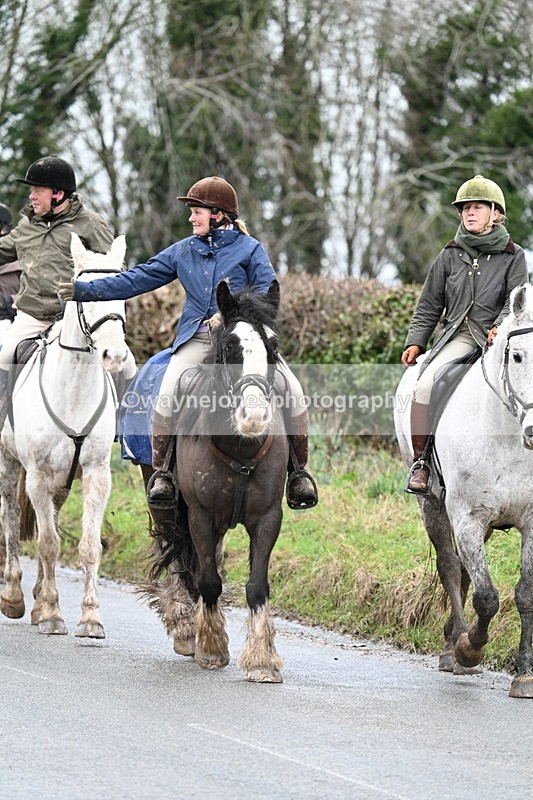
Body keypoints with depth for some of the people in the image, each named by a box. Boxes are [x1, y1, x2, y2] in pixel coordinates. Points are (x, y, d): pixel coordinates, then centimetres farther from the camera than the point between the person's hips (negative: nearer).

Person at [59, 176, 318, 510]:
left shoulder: (250, 249, 4)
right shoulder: (183, 252, 14)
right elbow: (137, 280, 14)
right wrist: (84, 291, 7)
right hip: (197, 339, 2)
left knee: (293, 392, -20)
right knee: (166, 398, -23)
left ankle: (298, 473, -5)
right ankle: (162, 473, -7)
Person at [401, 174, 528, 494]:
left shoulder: (513, 256, 8)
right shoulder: (450, 257, 14)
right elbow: (429, 305, 17)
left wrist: (501, 327, -21)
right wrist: (415, 341, 6)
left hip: (497, 338, -2)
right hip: (457, 336, 2)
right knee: (424, 386, -24)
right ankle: (420, 462, -12)